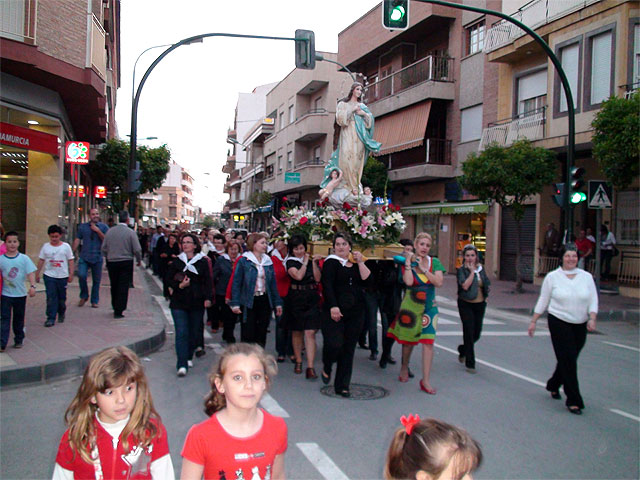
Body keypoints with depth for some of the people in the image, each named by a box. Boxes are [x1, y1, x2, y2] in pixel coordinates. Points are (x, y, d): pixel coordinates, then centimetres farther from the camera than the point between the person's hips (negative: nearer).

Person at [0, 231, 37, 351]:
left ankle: (19, 340, 25)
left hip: (20, 293, 1)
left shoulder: (24, 258, -4)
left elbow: (30, 273, -6)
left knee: (19, 318, 13)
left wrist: (32, 286, -18)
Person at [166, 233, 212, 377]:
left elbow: (208, 281, 3)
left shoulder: (202, 262, 4)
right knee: (181, 333, -9)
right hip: (179, 302, 0)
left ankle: (189, 357, 29)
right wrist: (179, 286, -11)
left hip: (197, 302, 0)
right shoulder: (176, 262, 7)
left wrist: (208, 298, -7)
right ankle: (182, 365, -11)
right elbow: (169, 280, 8)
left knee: (194, 332, 7)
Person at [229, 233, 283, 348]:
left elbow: (273, 283, 12)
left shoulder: (268, 261, 9)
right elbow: (236, 283, -7)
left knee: (262, 333, 10)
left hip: (265, 301, 4)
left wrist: (277, 302, 8)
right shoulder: (243, 261, -5)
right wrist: (235, 303, -13)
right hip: (248, 302, -4)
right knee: (248, 334, 1)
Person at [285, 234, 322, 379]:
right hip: (296, 299, 0)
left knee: (310, 333, -8)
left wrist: (314, 262, -12)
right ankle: (298, 362, 26)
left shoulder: (313, 260, 7)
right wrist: (305, 262, -7)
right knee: (297, 332, 10)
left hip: (312, 299, 1)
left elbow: (317, 279, -3)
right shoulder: (290, 262, 0)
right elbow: (298, 276, -16)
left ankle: (310, 367, -10)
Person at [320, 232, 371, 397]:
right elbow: (327, 286, -10)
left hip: (355, 312, 5)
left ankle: (342, 386, 15)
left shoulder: (356, 263, 14)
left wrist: (360, 263, -6)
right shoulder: (331, 263, 0)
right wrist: (333, 307, -19)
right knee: (334, 343, -17)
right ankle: (326, 368, 16)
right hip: (334, 311, -4)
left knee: (348, 349, 6)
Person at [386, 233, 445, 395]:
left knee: (428, 342, -8)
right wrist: (408, 262, -17)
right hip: (410, 306, -1)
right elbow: (408, 282, -20)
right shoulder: (408, 262, -3)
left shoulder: (434, 262, 3)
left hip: (429, 307, 1)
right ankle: (404, 367, 38)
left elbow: (439, 282, -11)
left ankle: (425, 381, -2)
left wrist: (423, 269, -13)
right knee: (409, 340, 11)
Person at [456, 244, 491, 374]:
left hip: (480, 304, 5)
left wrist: (486, 295, 4)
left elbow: (487, 284, 21)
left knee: (477, 334, 10)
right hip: (466, 305, -5)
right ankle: (470, 363, 4)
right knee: (469, 332, -6)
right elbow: (465, 286, -23)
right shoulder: (462, 270, -8)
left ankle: (463, 350, 40)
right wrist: (472, 271, -18)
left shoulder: (481, 268, 8)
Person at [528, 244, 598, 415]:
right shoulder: (552, 277, -2)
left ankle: (553, 385, 40)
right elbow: (543, 300, 3)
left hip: (580, 325, 3)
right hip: (559, 323, -3)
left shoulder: (587, 277, 4)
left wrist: (592, 319, -13)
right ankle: (573, 401, -2)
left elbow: (593, 300, 3)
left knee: (568, 359, 13)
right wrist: (533, 321, 3)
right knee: (568, 360, -8)